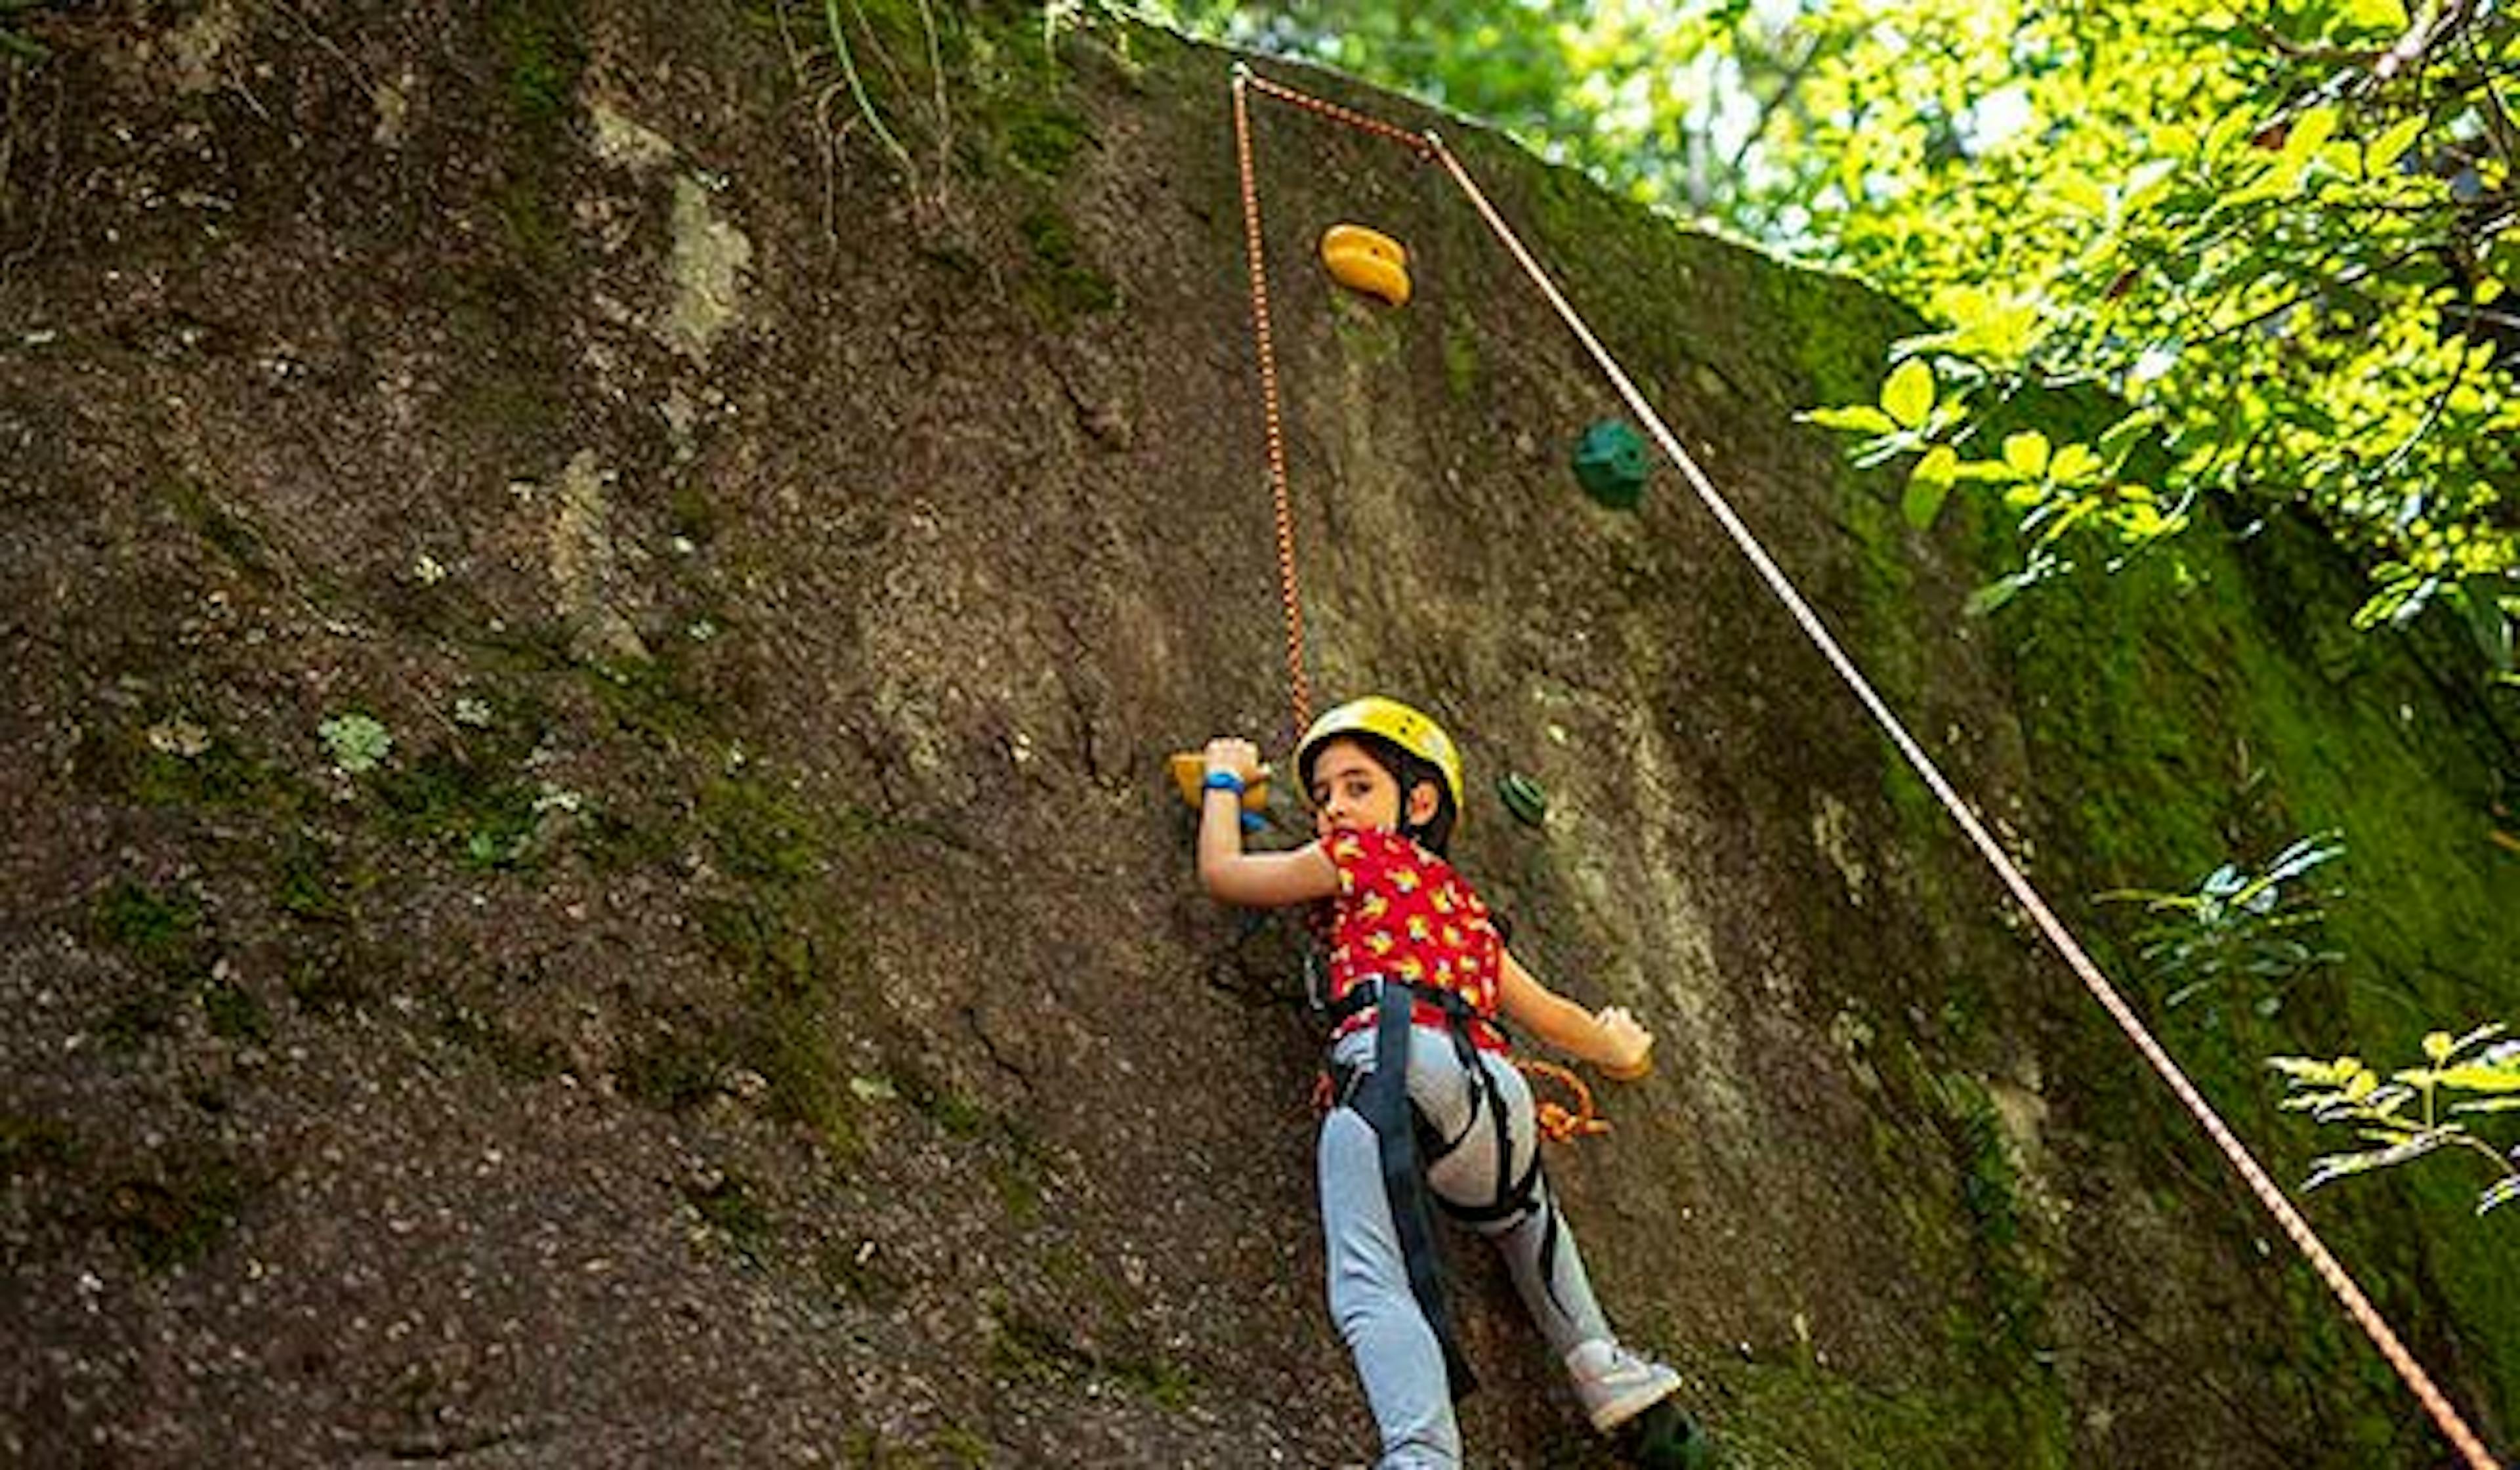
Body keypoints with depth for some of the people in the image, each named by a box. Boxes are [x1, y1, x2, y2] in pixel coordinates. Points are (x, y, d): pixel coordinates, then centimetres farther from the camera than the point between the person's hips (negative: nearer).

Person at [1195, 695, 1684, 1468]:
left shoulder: (1365, 852, 17)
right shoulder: (1465, 904, 34)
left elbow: (1222, 871, 22)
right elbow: (1549, 1015, 45)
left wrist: (1225, 777, 41)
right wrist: (1616, 1048, 66)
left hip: (1391, 1059, -7)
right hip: (1487, 1081, 7)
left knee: (1370, 1288, -21)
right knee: (1520, 1210, 40)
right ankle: (1605, 1371, 35)